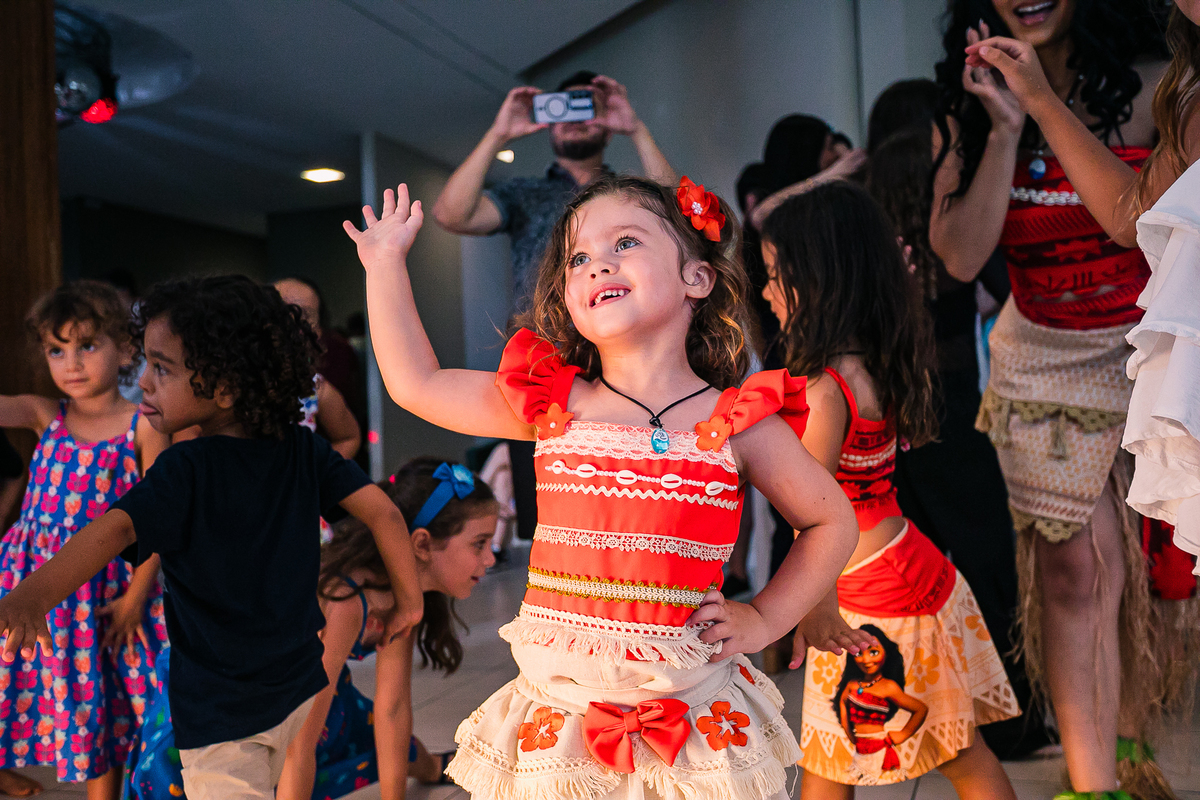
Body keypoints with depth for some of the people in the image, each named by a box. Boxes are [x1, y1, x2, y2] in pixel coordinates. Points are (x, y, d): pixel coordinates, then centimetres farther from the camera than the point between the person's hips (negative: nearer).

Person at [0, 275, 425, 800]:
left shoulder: (185, 471, -22)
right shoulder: (303, 451, -8)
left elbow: (116, 529, -40)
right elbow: (383, 511, -9)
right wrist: (408, 599, 2)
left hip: (220, 713, -6)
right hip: (297, 684, 6)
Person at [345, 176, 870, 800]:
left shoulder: (738, 421, -5)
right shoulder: (553, 406, 0)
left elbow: (832, 522, 7)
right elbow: (415, 383, 5)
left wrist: (764, 619, -1)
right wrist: (386, 262, 11)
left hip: (691, 715, -1)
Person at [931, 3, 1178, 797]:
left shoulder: (1154, 83, -7)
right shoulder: (976, 109, 2)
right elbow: (961, 255, -9)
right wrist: (1005, 131, -15)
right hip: (1044, 367, 1)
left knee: (1155, 569, 5)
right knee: (1074, 573, -2)